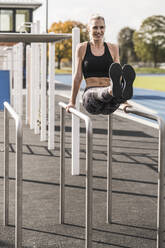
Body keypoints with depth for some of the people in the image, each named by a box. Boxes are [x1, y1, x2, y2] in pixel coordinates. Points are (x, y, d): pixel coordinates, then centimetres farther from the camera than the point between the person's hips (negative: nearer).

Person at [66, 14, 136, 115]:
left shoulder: (113, 48, 18)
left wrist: (124, 100, 16)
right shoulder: (82, 48, 12)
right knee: (98, 92, -40)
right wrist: (72, 102, 14)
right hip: (90, 96, -2)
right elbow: (78, 76, 14)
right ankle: (113, 90, -73)